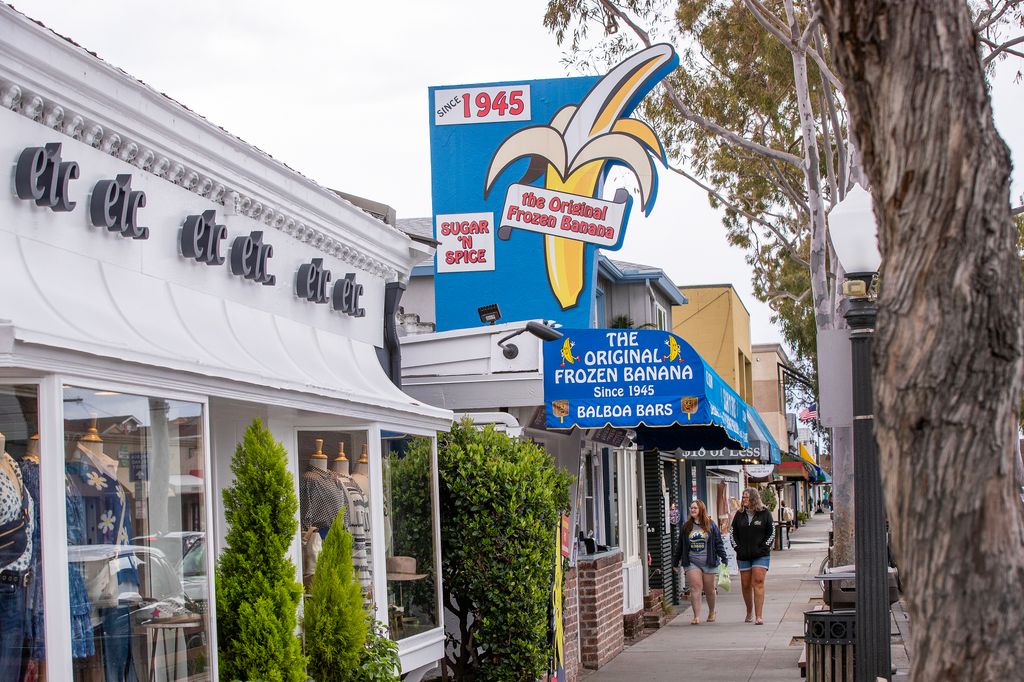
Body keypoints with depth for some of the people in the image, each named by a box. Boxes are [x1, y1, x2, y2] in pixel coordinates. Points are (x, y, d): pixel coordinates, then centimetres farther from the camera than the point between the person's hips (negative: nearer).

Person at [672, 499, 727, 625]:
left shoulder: (711, 525, 3)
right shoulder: (686, 527, 10)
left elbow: (719, 543, 3)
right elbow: (680, 546, 14)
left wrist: (724, 559, -5)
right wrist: (675, 562, 16)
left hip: (708, 563, -1)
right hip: (691, 563, 1)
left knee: (709, 590, 8)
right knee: (695, 587, -11)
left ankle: (711, 612, 31)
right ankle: (697, 616, -13)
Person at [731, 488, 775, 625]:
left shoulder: (764, 513, -1)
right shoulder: (739, 515, 8)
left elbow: (771, 533, 1)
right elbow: (733, 533, 12)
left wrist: (763, 548, -7)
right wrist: (738, 548, 0)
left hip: (761, 555, -3)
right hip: (743, 556, 3)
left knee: (758, 582, -13)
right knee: (745, 585, 6)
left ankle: (759, 616, -16)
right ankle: (749, 612, 24)